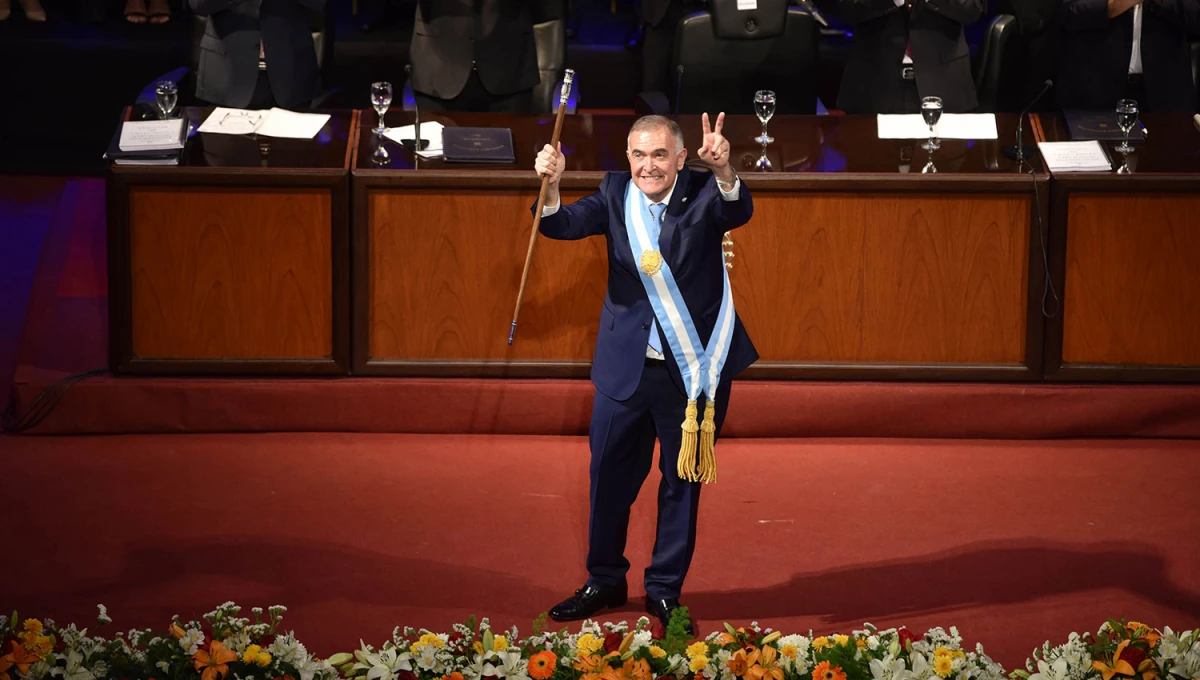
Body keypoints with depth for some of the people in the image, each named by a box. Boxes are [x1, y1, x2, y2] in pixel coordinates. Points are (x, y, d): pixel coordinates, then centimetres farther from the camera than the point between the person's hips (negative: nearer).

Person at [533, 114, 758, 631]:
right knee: (609, 476, 11)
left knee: (682, 481, 10)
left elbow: (739, 213, -28)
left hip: (694, 369, -2)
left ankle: (665, 590, 24)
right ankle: (605, 581, 30)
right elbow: (563, 225, -13)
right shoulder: (616, 194, 0)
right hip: (625, 368, 2)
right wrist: (550, 186, -34)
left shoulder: (704, 193, -7)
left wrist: (723, 171, -49)